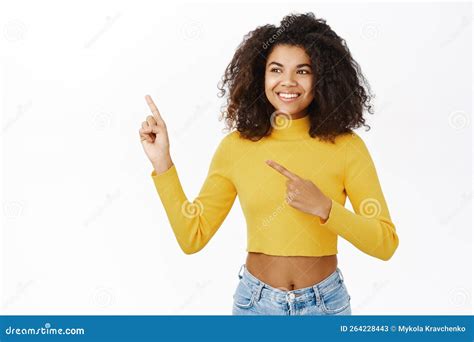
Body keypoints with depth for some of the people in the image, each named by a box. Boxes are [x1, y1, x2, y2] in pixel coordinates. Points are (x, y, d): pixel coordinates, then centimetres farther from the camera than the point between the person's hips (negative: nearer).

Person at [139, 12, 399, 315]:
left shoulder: (346, 146, -11)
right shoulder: (235, 146, -6)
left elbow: (386, 244, -11)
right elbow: (192, 237, -4)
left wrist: (324, 207, -25)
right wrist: (162, 162, -10)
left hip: (324, 303, -1)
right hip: (255, 301, 1)